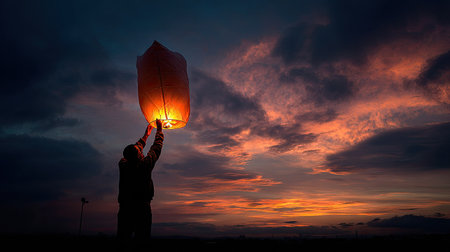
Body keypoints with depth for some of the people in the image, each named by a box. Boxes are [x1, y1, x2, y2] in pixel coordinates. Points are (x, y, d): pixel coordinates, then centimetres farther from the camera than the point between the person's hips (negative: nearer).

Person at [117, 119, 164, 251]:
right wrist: (159, 128, 22)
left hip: (124, 207, 4)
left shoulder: (123, 164, 4)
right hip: (142, 207, -4)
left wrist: (146, 135, 35)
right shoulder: (145, 164, -7)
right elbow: (157, 146, 7)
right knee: (142, 241, -2)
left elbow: (133, 153, 23)